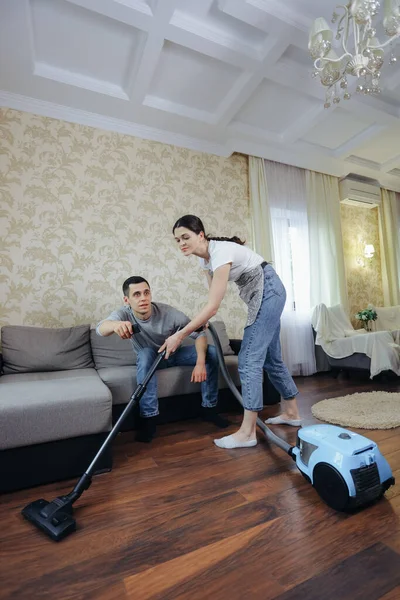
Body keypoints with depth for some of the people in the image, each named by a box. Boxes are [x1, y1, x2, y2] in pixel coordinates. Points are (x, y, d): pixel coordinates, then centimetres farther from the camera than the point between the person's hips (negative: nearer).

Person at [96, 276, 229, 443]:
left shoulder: (168, 312, -27)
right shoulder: (124, 314, -25)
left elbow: (199, 334, -25)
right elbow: (100, 328, -45)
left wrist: (200, 362, -42)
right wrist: (115, 324, -70)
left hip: (174, 354, 1)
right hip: (150, 358, -1)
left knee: (211, 351, -21)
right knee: (146, 353, -37)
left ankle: (208, 408, -6)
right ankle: (149, 418, -27)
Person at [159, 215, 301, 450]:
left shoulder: (221, 253, -26)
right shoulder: (205, 257, 2)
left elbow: (213, 307, -30)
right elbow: (213, 301, 10)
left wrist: (179, 336, -28)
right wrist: (203, 321, 2)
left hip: (268, 291, -10)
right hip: (264, 294, 10)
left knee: (249, 360, -11)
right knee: (271, 357, 15)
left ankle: (247, 432, -2)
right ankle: (292, 412, 30)